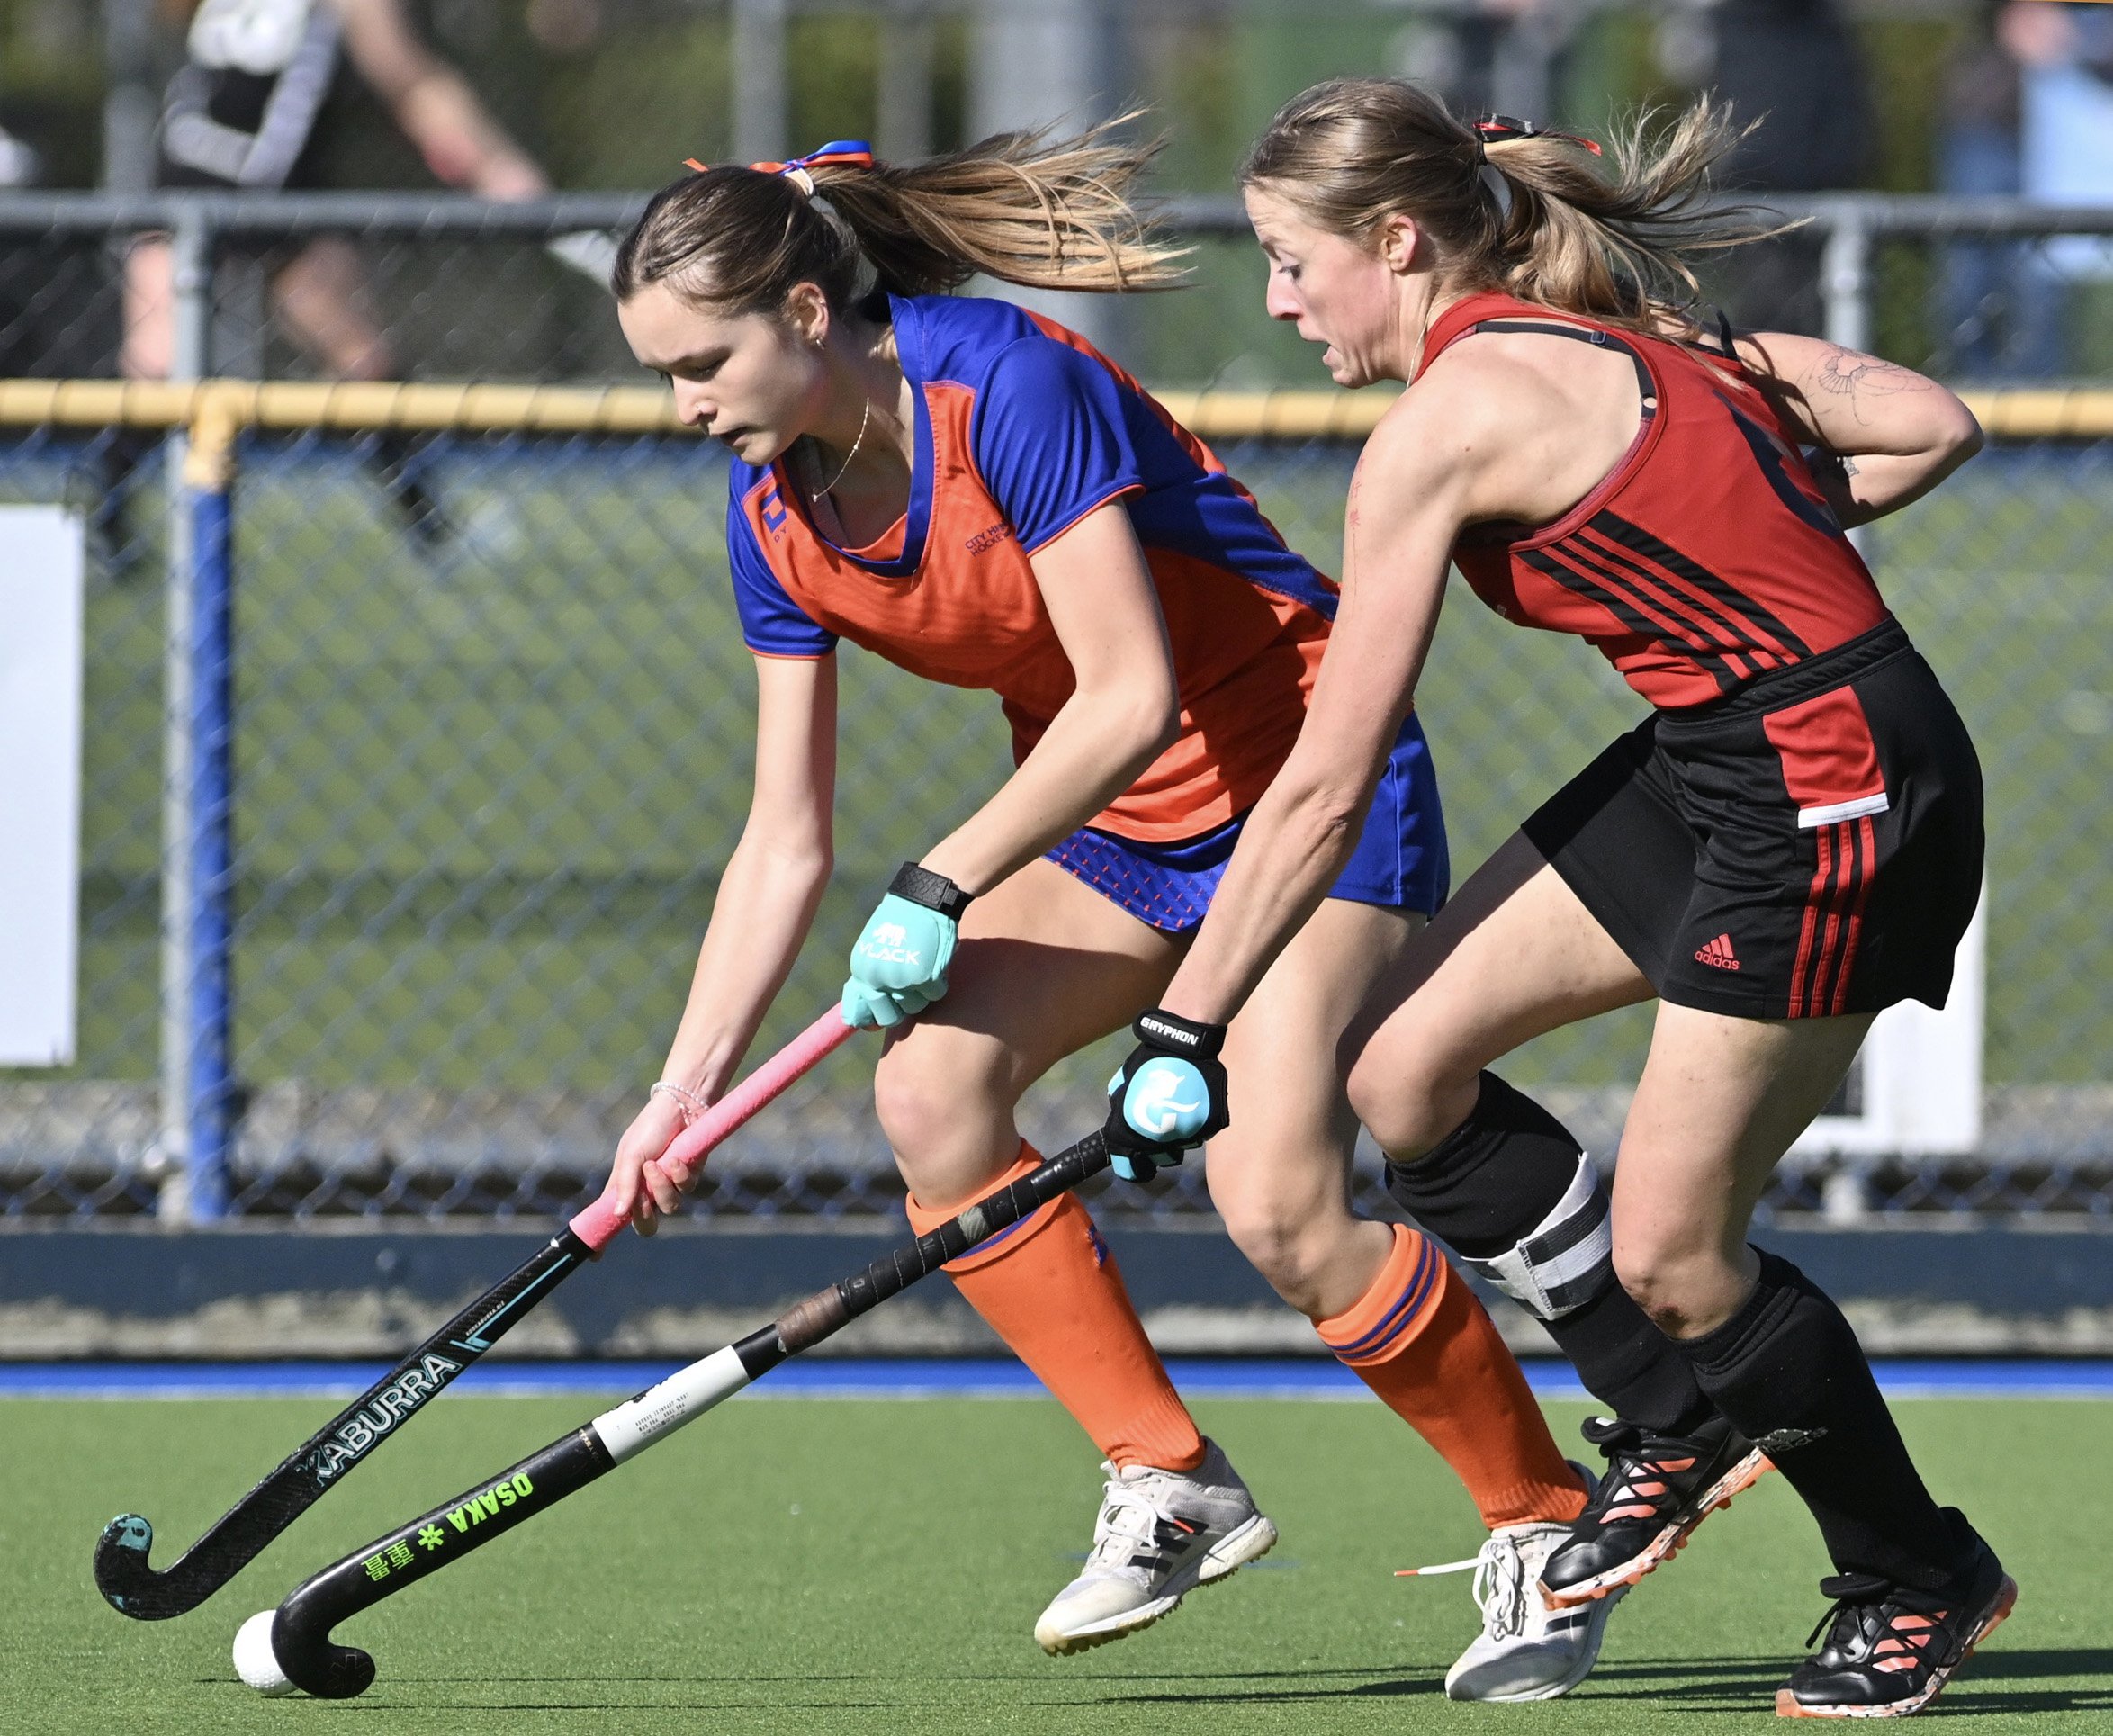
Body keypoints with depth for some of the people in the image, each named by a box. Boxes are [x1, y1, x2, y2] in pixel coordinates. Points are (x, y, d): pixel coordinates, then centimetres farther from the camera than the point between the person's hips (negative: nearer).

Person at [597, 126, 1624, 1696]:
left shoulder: (1008, 390, -25)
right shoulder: (778, 510, -1)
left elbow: (1130, 698, -28)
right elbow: (786, 843, 3)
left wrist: (940, 890, -27)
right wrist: (687, 1089, -4)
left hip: (1305, 776, -8)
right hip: (1101, 820, 8)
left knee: (1279, 1203, -21)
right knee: (930, 1087, -17)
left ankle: (1545, 1522, 0)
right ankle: (1169, 1482, -7)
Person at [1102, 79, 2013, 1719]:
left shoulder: (1447, 423, -15)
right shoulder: (1627, 328, 9)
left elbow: (1324, 792, -14)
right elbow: (1934, 427, 8)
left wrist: (1184, 1030, -9)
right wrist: (1740, 541, 10)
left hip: (1835, 802, -10)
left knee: (1668, 1254, -2)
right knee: (1401, 1063, 6)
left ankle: (1918, 1580, 18)